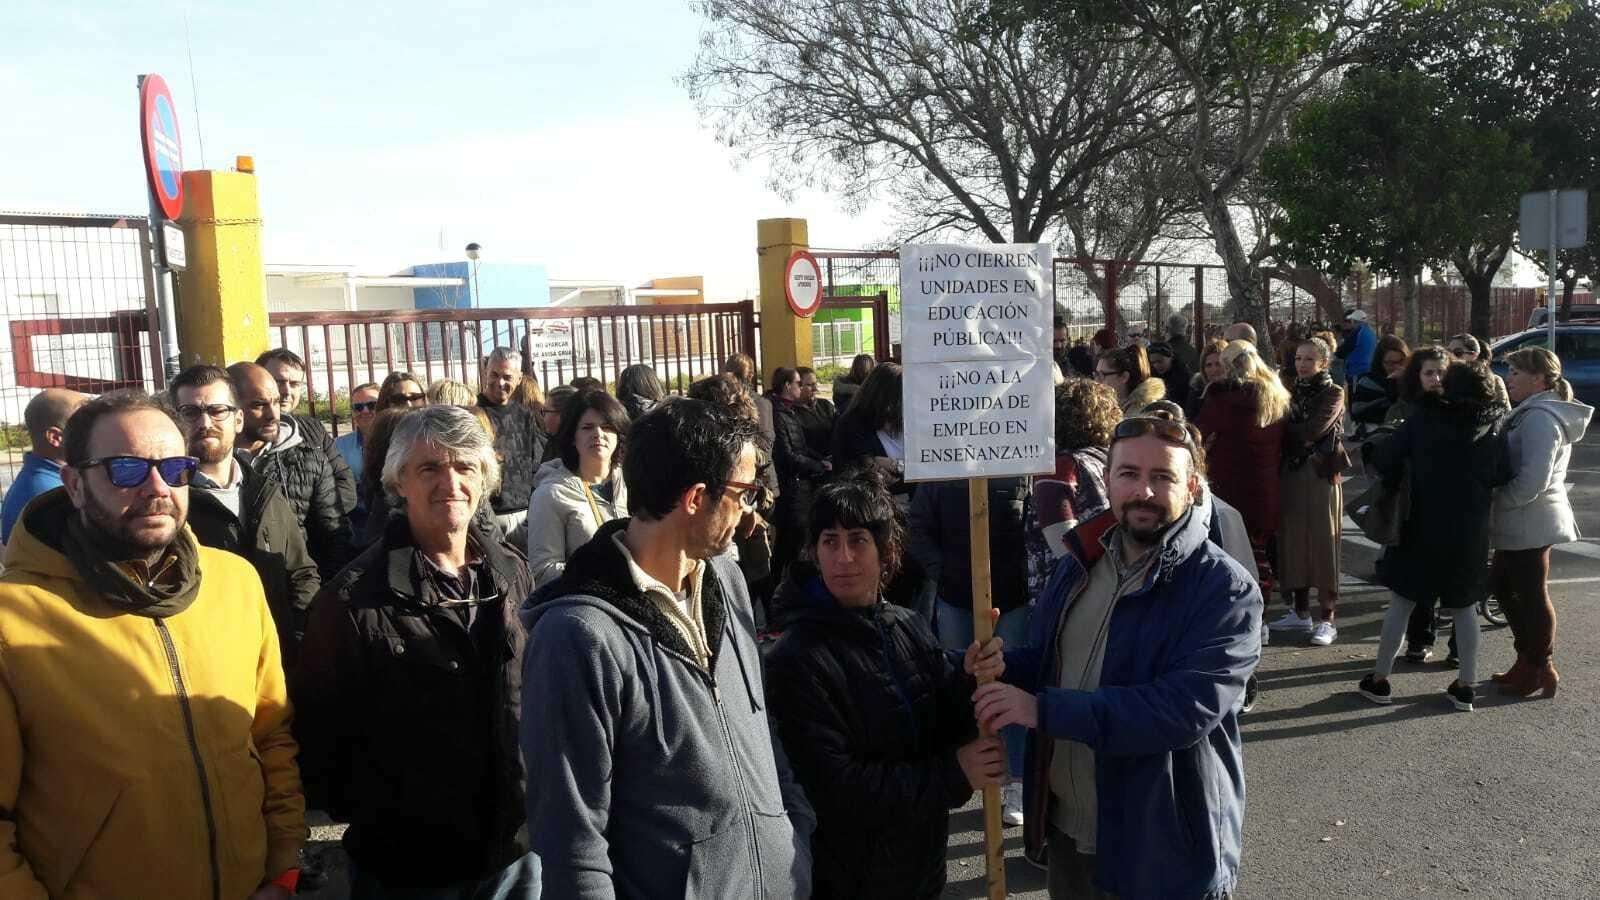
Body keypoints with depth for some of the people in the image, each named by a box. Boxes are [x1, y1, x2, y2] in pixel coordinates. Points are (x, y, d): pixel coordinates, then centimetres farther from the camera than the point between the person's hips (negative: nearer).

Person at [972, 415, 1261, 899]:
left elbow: (1187, 709, -29)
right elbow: (1045, 661, 12)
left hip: (1165, 851, -5)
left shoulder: (1225, 590, -18)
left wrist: (1046, 710, -31)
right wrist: (999, 667, -12)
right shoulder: (1082, 562, 3)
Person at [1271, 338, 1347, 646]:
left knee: (1323, 543, -3)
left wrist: (1285, 428, -4)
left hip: (1321, 474, -5)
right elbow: (1286, 433, 8)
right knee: (1293, 541, 8)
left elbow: (1312, 432, -16)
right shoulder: (1292, 393, 14)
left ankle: (1327, 618, 1)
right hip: (1291, 473, 6)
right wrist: (1296, 433, -10)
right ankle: (1300, 611, 18)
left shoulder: (1333, 394, -3)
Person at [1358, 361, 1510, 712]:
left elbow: (1385, 458, -8)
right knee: (1464, 607, 14)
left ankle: (1379, 679, 12)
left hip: (1424, 529, -1)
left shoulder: (1422, 419, -7)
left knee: (1402, 601, 7)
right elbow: (1503, 479, -1)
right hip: (1470, 534, 1)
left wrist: (1372, 449, 12)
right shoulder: (1493, 429, -4)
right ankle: (1466, 685, 17)